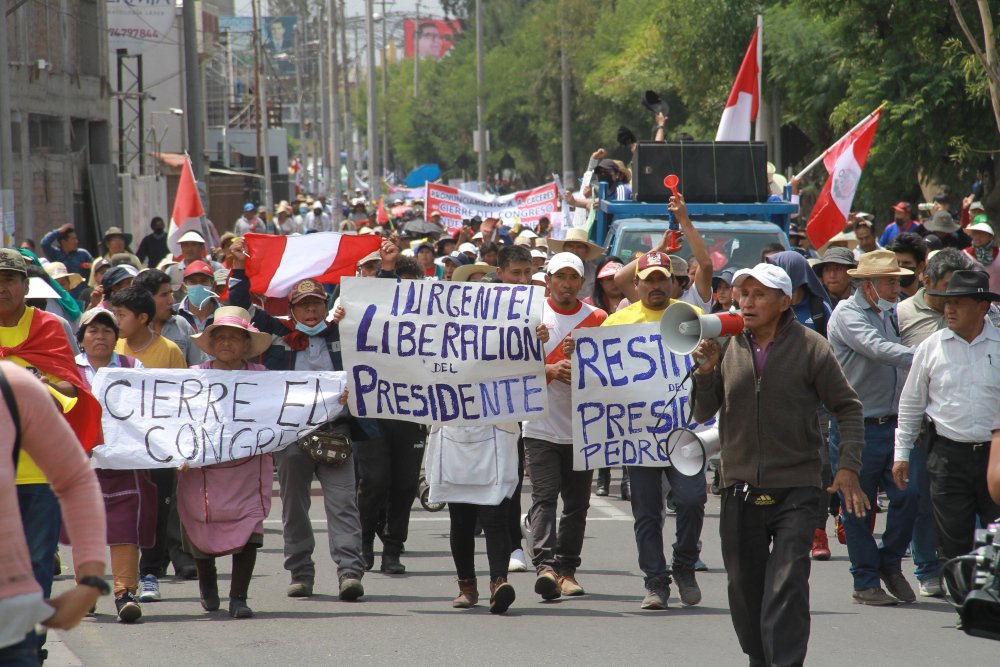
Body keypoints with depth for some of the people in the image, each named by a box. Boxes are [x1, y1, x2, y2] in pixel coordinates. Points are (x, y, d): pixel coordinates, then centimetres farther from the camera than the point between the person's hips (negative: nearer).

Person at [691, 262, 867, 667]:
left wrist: (848, 467, -7)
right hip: (740, 489, 4)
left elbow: (848, 407, 2)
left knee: (787, 586, -13)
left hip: (795, 488, -4)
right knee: (745, 586, 11)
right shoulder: (728, 347, 4)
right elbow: (702, 414, 8)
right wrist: (706, 373, -10)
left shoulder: (810, 348, -4)